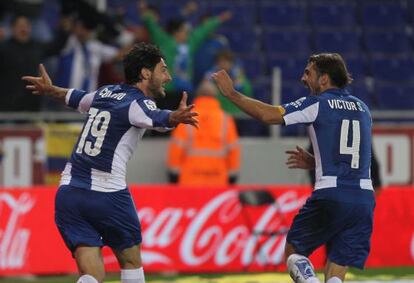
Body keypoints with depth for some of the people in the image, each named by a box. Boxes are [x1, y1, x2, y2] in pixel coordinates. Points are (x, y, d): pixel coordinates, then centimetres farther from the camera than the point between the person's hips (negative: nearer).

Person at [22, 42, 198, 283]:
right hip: (109, 195, -6)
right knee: (131, 263, 17)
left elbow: (76, 98, 37)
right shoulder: (139, 103, -7)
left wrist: (50, 90, 58)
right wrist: (175, 118, -53)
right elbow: (156, 118, -31)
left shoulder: (107, 93, 15)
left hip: (68, 193, 6)